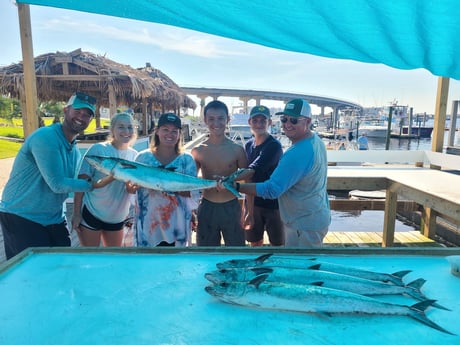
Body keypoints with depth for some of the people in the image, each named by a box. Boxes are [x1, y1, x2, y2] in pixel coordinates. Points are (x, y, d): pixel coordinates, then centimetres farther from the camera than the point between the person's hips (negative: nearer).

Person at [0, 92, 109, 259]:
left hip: (54, 218, 7)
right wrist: (93, 184, -13)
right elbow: (57, 184, -22)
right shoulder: (45, 137, -19)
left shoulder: (75, 150, 7)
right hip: (21, 217, -7)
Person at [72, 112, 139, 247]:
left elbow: (134, 187, 5)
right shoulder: (98, 149, -13)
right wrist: (76, 213, -13)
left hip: (118, 217, 5)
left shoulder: (135, 155, 0)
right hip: (91, 213, -4)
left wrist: (132, 188, -18)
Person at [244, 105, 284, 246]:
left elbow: (254, 171, -30)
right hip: (253, 202, 6)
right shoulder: (248, 145, 3)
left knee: (277, 244, 9)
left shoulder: (274, 146, -18)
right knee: (255, 243, 16)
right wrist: (249, 210, 5)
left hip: (273, 203, -5)